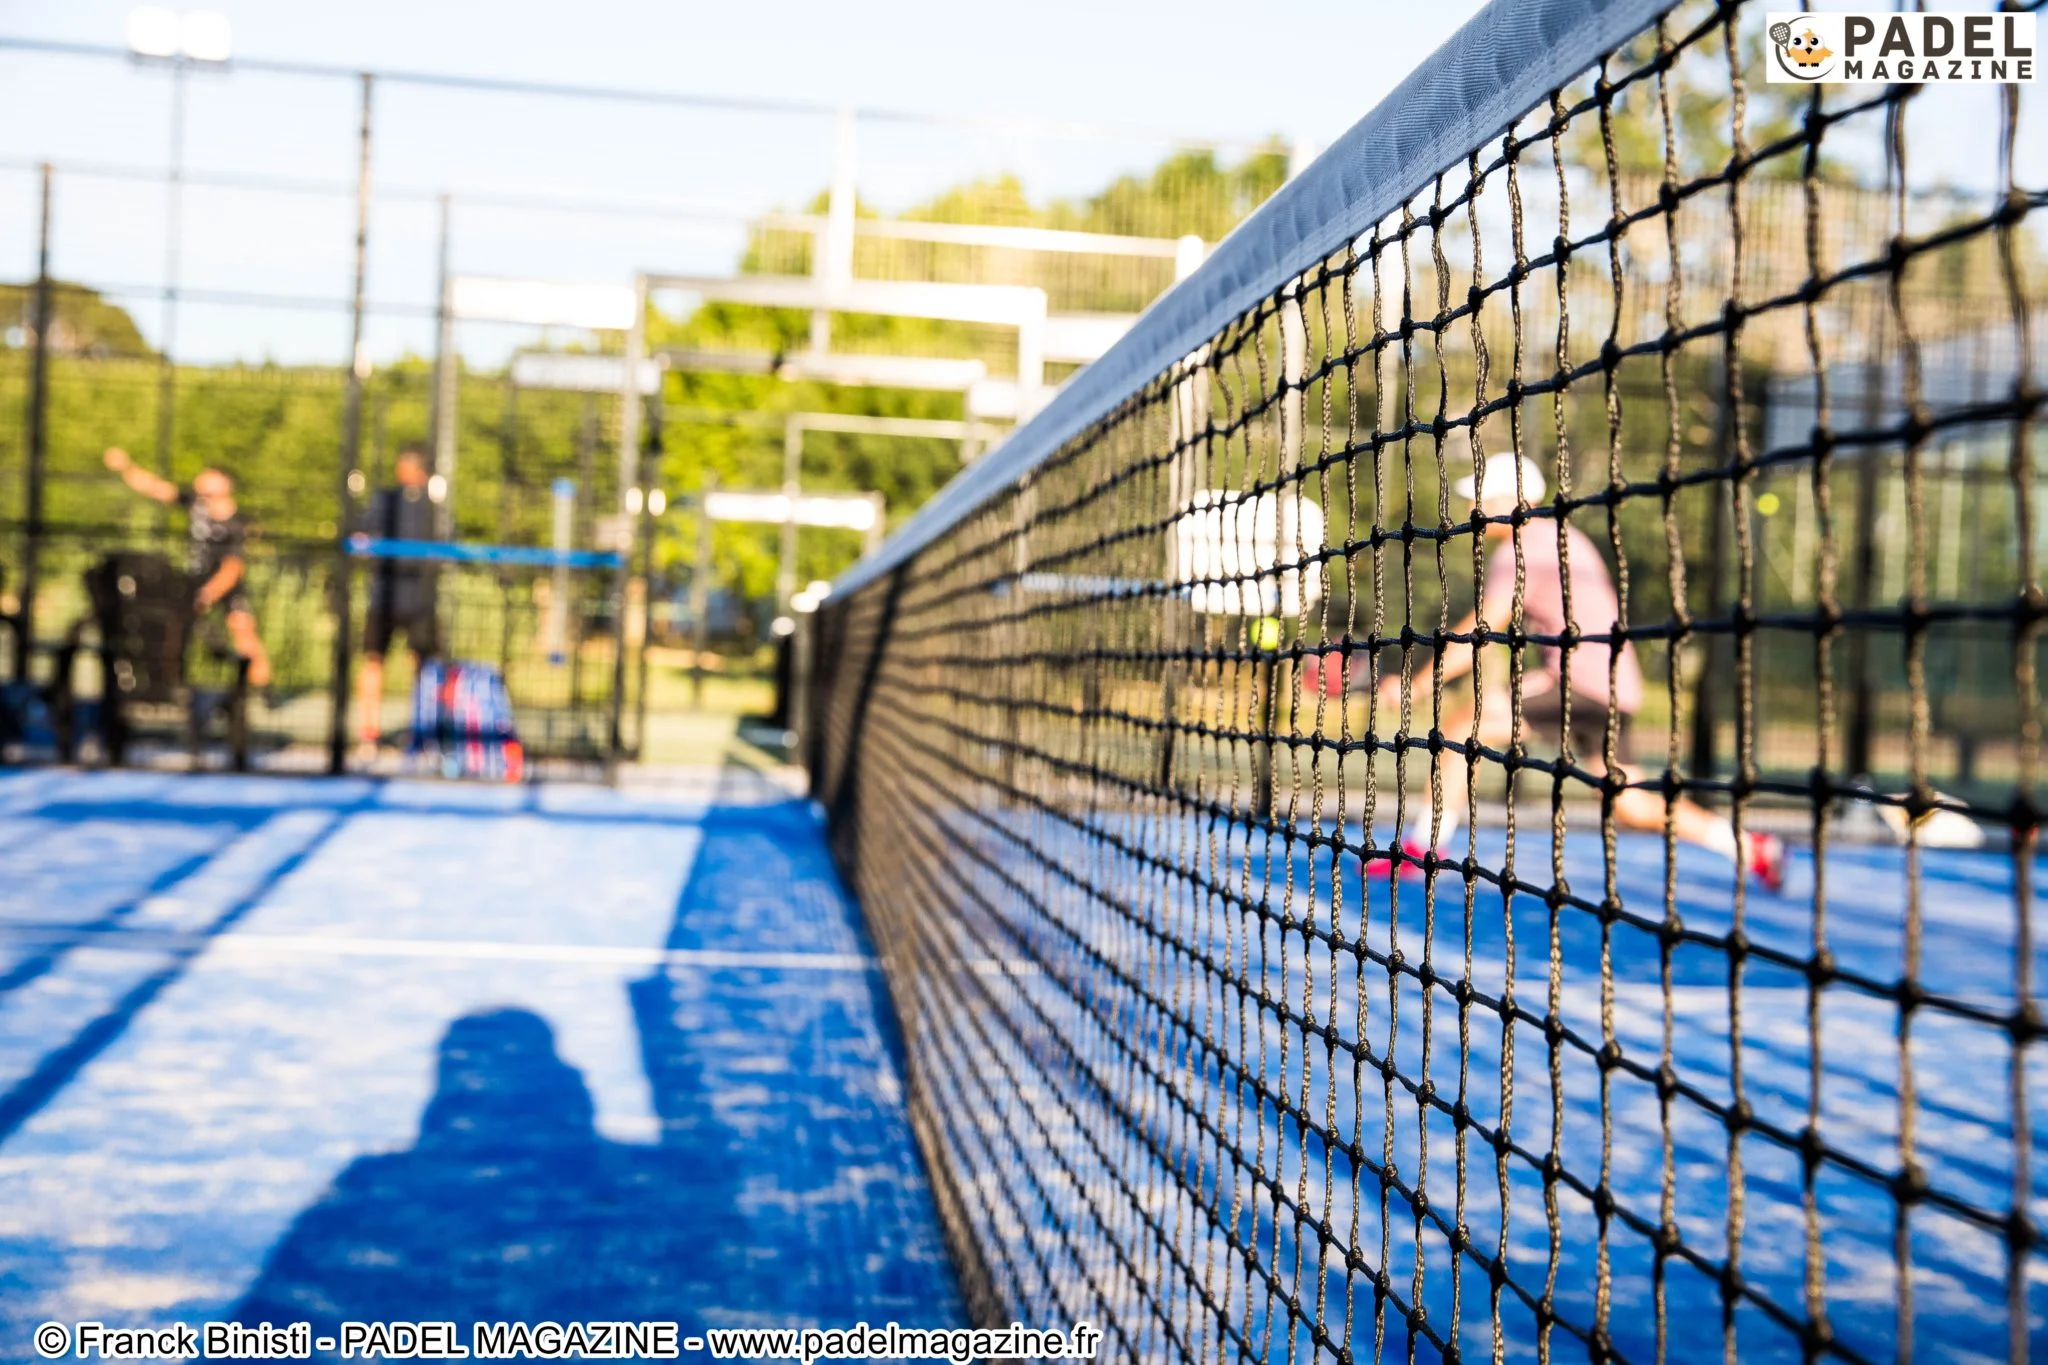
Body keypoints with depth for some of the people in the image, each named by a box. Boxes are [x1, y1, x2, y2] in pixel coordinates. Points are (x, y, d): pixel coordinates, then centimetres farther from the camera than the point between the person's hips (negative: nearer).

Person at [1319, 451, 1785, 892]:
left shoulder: (1519, 552, -9)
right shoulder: (1562, 537, 19)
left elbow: (1476, 636, -16)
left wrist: (1415, 686, -11)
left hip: (1580, 685, -9)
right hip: (1615, 687, 9)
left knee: (1458, 726, -8)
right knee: (1630, 806, 16)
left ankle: (1424, 851, -6)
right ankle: (1752, 849, 16)